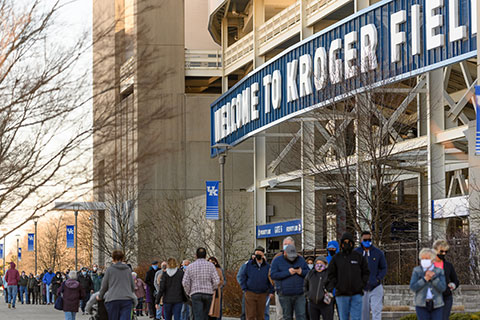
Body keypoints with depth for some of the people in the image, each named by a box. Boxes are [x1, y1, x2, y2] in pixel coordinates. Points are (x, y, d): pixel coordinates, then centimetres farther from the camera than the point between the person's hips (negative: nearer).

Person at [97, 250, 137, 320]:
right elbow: (133, 286, 20)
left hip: (113, 299, -2)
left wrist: (100, 296, 25)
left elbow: (104, 286, 8)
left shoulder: (110, 269, 4)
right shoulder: (128, 270, 12)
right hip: (127, 299, 2)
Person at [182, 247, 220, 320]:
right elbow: (216, 281, -3)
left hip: (195, 294, -2)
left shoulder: (191, 266, 4)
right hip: (208, 294, 2)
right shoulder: (210, 265, 4)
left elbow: (185, 283, -2)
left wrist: (189, 293, 12)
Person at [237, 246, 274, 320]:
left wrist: (271, 291, 6)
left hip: (262, 294, 2)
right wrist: (244, 289, -1)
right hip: (250, 294, -2)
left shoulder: (267, 266, 5)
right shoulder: (248, 264, 1)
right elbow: (240, 276, 5)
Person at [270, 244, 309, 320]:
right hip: (285, 295, -2)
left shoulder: (301, 259, 10)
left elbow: (308, 272, 11)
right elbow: (273, 275, -11)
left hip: (300, 294, 2)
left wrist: (301, 272, -13)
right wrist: (288, 272, -19)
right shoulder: (277, 261, 0)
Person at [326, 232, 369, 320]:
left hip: (356, 294, 0)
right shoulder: (336, 258, 6)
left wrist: (362, 285, -2)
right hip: (342, 294, 0)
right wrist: (331, 287, -6)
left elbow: (366, 272, 10)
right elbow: (331, 274, 6)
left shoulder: (359, 257, 6)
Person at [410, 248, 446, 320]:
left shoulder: (439, 272, 0)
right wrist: (425, 279, -20)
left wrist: (433, 276, -23)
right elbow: (413, 287, -11)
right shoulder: (417, 271, -1)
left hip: (436, 305, 1)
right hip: (422, 305, -1)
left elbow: (442, 288, -12)